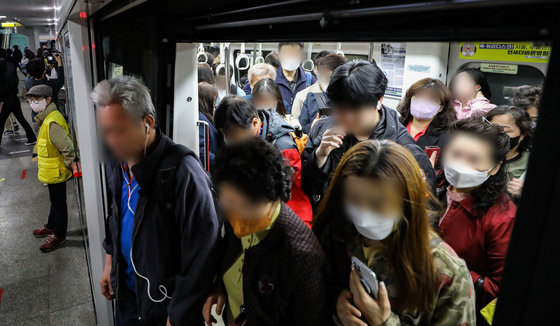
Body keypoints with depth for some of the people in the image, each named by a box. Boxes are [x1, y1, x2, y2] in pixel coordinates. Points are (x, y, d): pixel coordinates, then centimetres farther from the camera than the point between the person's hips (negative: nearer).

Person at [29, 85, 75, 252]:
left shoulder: (52, 123, -29)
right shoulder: (47, 118, 5)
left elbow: (68, 148, -33)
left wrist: (67, 166, -20)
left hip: (56, 172, -10)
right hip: (52, 171, 10)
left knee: (58, 202, 6)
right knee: (55, 201, 25)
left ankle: (59, 235, 22)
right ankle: (51, 226, 44)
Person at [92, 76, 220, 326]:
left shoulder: (182, 173, -30)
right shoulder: (117, 163, -4)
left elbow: (201, 255, -26)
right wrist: (110, 263, 18)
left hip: (167, 299, -7)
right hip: (127, 289, 7)